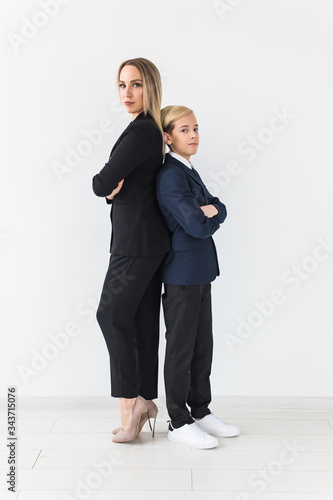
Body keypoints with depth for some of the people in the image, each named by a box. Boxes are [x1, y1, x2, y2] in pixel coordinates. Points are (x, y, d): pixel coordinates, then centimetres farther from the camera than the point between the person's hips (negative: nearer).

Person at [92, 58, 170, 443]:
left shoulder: (140, 132, -15)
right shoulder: (152, 131, 15)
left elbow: (101, 185, -16)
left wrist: (107, 186, 3)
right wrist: (115, 187, 2)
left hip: (136, 238, -9)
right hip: (150, 238, 9)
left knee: (112, 314, -1)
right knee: (143, 320, 11)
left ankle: (130, 401, 5)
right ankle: (144, 401, 18)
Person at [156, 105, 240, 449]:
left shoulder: (189, 172, 15)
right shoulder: (171, 176, -16)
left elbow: (220, 210, 10)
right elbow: (197, 226, -24)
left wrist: (210, 210, -12)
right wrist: (211, 218, -3)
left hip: (199, 272, 9)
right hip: (182, 272, -9)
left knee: (202, 344, 15)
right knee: (181, 347, 1)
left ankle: (200, 411, 27)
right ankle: (179, 423, 13)